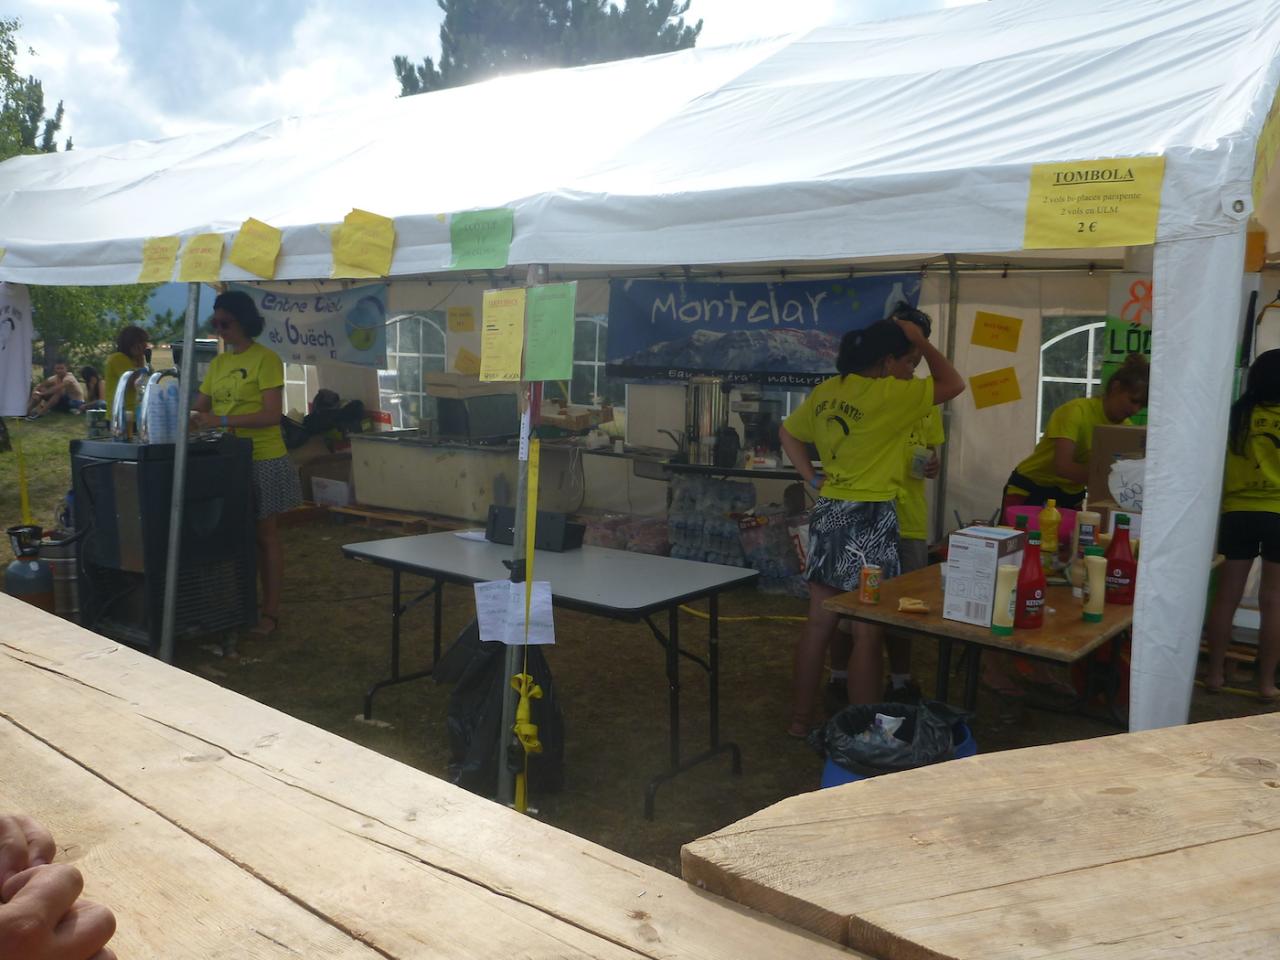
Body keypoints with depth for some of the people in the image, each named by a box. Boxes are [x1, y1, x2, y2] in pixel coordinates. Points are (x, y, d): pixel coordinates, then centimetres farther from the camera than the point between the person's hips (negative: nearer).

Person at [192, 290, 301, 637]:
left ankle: (270, 612, 11)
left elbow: (271, 415, -18)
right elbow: (200, 409, 13)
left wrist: (222, 420, -23)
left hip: (262, 459, -6)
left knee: (265, 536, 3)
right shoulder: (218, 363, 11)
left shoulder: (265, 359, -10)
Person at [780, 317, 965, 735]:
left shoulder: (825, 391, 7)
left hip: (828, 511, 8)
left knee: (819, 623, 13)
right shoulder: (889, 394, -15)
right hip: (869, 517, -8)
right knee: (867, 632, 2)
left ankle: (800, 719, 22)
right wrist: (921, 342, 3)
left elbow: (788, 434, 18)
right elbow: (954, 384, -5)